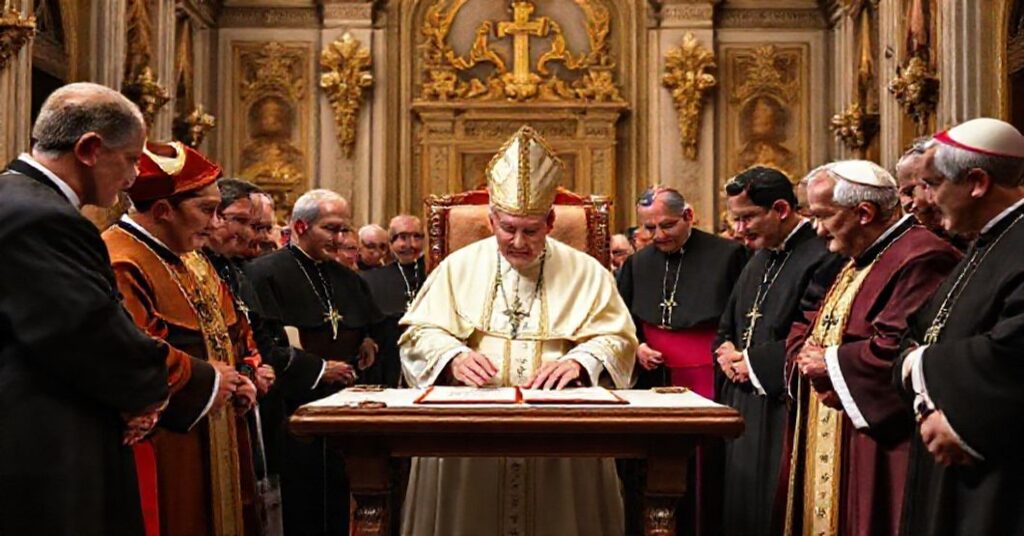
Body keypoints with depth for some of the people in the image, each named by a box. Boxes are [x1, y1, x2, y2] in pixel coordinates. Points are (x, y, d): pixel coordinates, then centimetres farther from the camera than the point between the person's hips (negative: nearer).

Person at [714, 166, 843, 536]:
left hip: (781, 416, -8)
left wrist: (754, 363, -13)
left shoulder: (823, 257, -14)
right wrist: (727, 351, 2)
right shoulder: (760, 258, 16)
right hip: (742, 410, 9)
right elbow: (726, 328, 23)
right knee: (740, 506, 13)